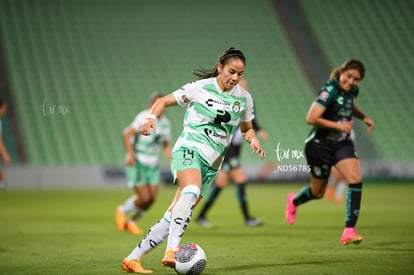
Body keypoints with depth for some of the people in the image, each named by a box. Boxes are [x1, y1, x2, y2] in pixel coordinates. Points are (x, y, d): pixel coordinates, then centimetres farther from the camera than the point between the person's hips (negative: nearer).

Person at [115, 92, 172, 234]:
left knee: (152, 198, -3)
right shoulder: (144, 117, -16)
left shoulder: (165, 123, 5)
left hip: (152, 165, 6)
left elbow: (166, 146, 14)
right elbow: (127, 134, -23)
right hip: (136, 163, -6)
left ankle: (131, 222, 19)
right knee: (144, 198, -12)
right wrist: (130, 154, -33)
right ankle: (122, 211, 18)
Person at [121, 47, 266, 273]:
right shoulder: (200, 88, -3)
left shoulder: (244, 98, 9)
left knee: (174, 216, -3)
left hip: (211, 164, 5)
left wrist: (253, 140, 1)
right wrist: (152, 117, -14)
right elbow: (164, 101, 5)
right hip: (189, 149, -5)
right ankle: (172, 251, -47)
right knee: (191, 191, -37)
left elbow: (246, 129, 23)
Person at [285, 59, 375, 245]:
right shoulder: (330, 91, -24)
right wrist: (339, 126, -24)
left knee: (355, 180, -17)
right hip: (320, 145, -6)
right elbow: (311, 118, -30)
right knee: (318, 192, 10)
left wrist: (364, 117, 9)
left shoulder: (353, 90, 1)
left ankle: (349, 230, -14)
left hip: (342, 143, 6)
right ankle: (294, 201, 46)